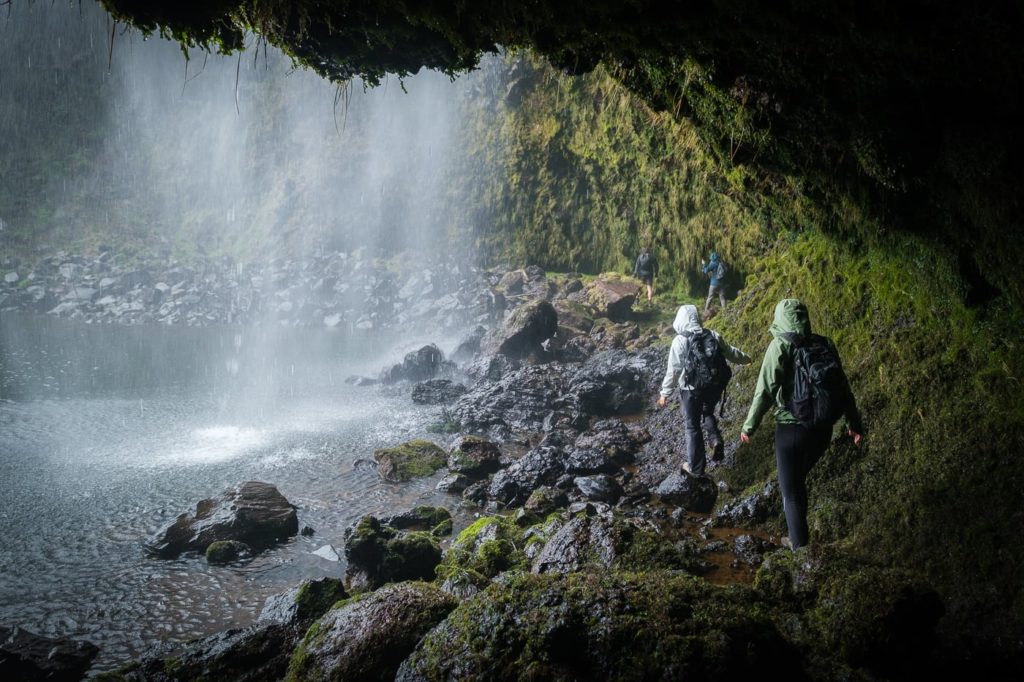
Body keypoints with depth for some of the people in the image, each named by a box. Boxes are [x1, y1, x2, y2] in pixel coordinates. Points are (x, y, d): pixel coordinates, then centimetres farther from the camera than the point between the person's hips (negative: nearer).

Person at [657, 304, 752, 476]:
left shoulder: (680, 341, -14)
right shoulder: (713, 336, -2)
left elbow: (673, 370, -15)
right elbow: (730, 352, 11)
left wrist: (665, 393, -7)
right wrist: (745, 359, 31)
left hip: (691, 390, -4)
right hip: (714, 387, 4)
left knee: (692, 426, 11)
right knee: (708, 413, 31)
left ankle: (696, 467, 19)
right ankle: (715, 439, 4)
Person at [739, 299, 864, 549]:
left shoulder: (779, 347, -11)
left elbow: (765, 392, -14)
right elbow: (843, 388, 6)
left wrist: (749, 426, -4)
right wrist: (854, 423, 17)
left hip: (791, 429, -5)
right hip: (822, 429, 5)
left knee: (792, 491, 8)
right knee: (798, 479, 25)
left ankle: (801, 547, 8)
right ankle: (798, 535, 35)